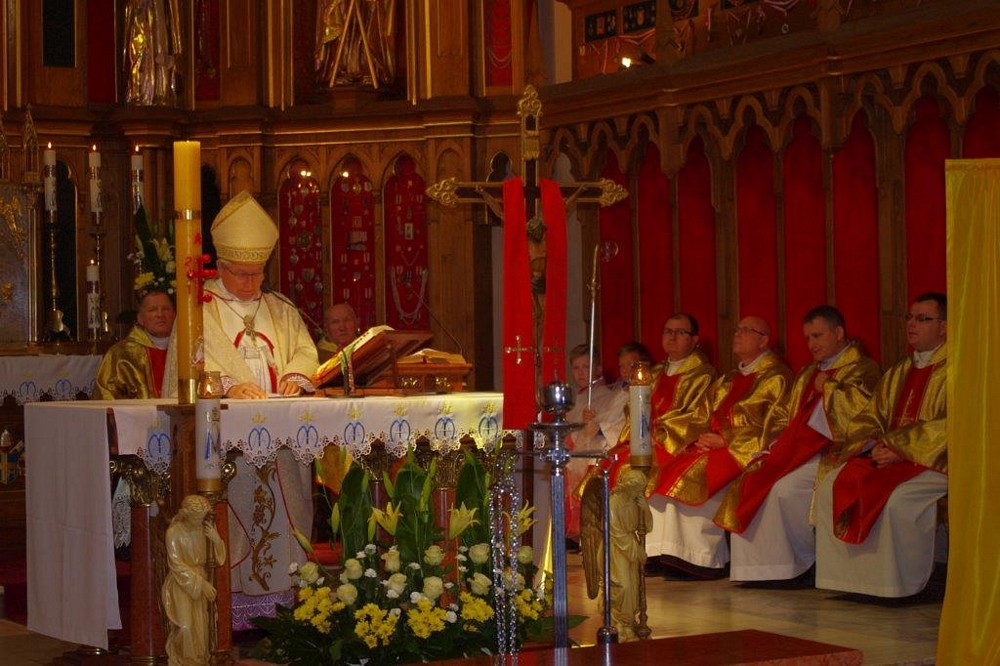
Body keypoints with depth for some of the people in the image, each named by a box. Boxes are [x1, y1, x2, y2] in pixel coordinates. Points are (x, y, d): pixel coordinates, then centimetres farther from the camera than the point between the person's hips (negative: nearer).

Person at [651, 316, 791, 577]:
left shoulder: (776, 377, -1)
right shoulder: (728, 379, 24)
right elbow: (701, 416, 21)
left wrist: (725, 441, -15)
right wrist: (699, 439, -3)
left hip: (748, 451, -7)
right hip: (712, 446, 7)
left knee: (698, 477, -29)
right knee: (673, 474, -17)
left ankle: (703, 557, -22)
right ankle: (679, 553, -20)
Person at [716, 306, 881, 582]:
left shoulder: (862, 369, 1)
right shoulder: (808, 374, 26)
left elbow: (858, 407, -18)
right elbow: (782, 414, 24)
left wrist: (826, 386, -3)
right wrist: (777, 445, 5)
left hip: (830, 450, -8)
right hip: (795, 447, 8)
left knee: (784, 487, -29)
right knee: (747, 483, -12)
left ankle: (806, 561, -12)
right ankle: (758, 569, -13)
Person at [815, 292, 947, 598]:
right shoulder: (899, 371, 20)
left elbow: (951, 426, -17)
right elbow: (869, 417, 15)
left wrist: (900, 449, -20)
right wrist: (873, 446, -8)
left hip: (935, 461, -8)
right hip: (889, 456, 8)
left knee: (894, 498, -34)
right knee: (831, 486, -12)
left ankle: (907, 585, -19)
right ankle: (853, 577, -11)